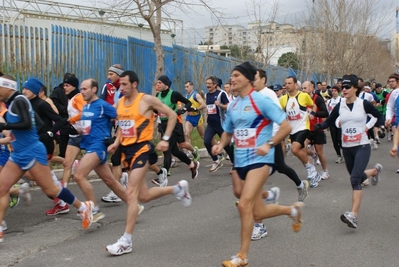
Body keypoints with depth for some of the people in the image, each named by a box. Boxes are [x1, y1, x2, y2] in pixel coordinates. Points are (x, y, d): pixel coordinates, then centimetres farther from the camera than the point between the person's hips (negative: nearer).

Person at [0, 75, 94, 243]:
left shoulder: (19, 101, -14)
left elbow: (27, 124, -25)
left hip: (32, 152, -9)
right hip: (18, 154, 9)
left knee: (49, 189, -1)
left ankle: (83, 208, 17)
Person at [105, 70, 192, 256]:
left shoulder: (147, 100, -10)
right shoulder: (120, 102, 9)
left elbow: (172, 115, -5)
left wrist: (165, 139, -11)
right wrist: (116, 142, 7)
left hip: (142, 149, -8)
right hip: (127, 150, 8)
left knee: (131, 194, -14)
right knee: (143, 196, 13)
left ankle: (126, 242, -9)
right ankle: (178, 188, 37)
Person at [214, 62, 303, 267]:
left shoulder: (261, 100, -11)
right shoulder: (232, 106, 10)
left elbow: (286, 127, -12)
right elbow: (228, 132, 23)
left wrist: (268, 145, -24)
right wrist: (221, 144, 2)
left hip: (259, 159, -8)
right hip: (241, 161, 8)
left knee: (244, 205, -19)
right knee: (258, 213, 11)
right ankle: (293, 210, 39)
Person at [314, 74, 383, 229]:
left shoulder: (364, 104, -7)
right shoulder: (339, 106, 1)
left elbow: (380, 117, 6)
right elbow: (328, 122, 3)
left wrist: (369, 126, -8)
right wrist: (316, 126, -16)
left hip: (362, 147, -5)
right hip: (346, 148, 5)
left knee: (355, 179, -20)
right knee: (357, 178, 19)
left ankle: (354, 216, -26)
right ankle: (375, 171, 54)